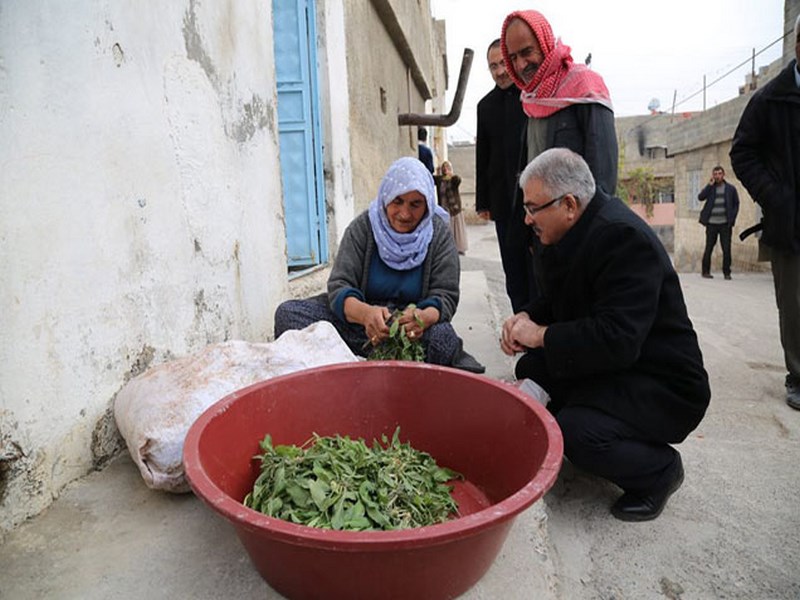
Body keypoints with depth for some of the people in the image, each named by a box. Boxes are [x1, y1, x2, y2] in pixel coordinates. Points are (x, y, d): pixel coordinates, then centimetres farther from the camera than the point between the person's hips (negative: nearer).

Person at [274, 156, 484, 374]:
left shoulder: (439, 234, -4)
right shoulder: (363, 227, -5)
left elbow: (445, 296, -8)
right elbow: (339, 285, -13)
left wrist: (424, 317, -35)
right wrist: (364, 313, -38)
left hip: (412, 326, -1)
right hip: (359, 320, 2)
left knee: (443, 338, -37)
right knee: (288, 313, -20)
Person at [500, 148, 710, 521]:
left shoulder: (623, 237, -27)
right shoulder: (572, 231, 2)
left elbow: (617, 340, -35)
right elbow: (556, 300, 14)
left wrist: (542, 336, -23)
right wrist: (526, 318, -7)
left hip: (661, 385, -9)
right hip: (608, 365, 9)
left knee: (575, 432, -28)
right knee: (529, 371, 2)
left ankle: (661, 469, 3)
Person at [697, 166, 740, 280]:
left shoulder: (730, 189, 7)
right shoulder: (710, 188, 7)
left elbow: (736, 204, 10)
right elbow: (700, 197, -10)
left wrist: (731, 220, 0)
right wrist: (710, 185, -13)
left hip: (725, 224, 0)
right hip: (711, 223, 0)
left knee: (726, 249, -1)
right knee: (708, 248, 4)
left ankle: (727, 272, 7)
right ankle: (706, 271, 11)